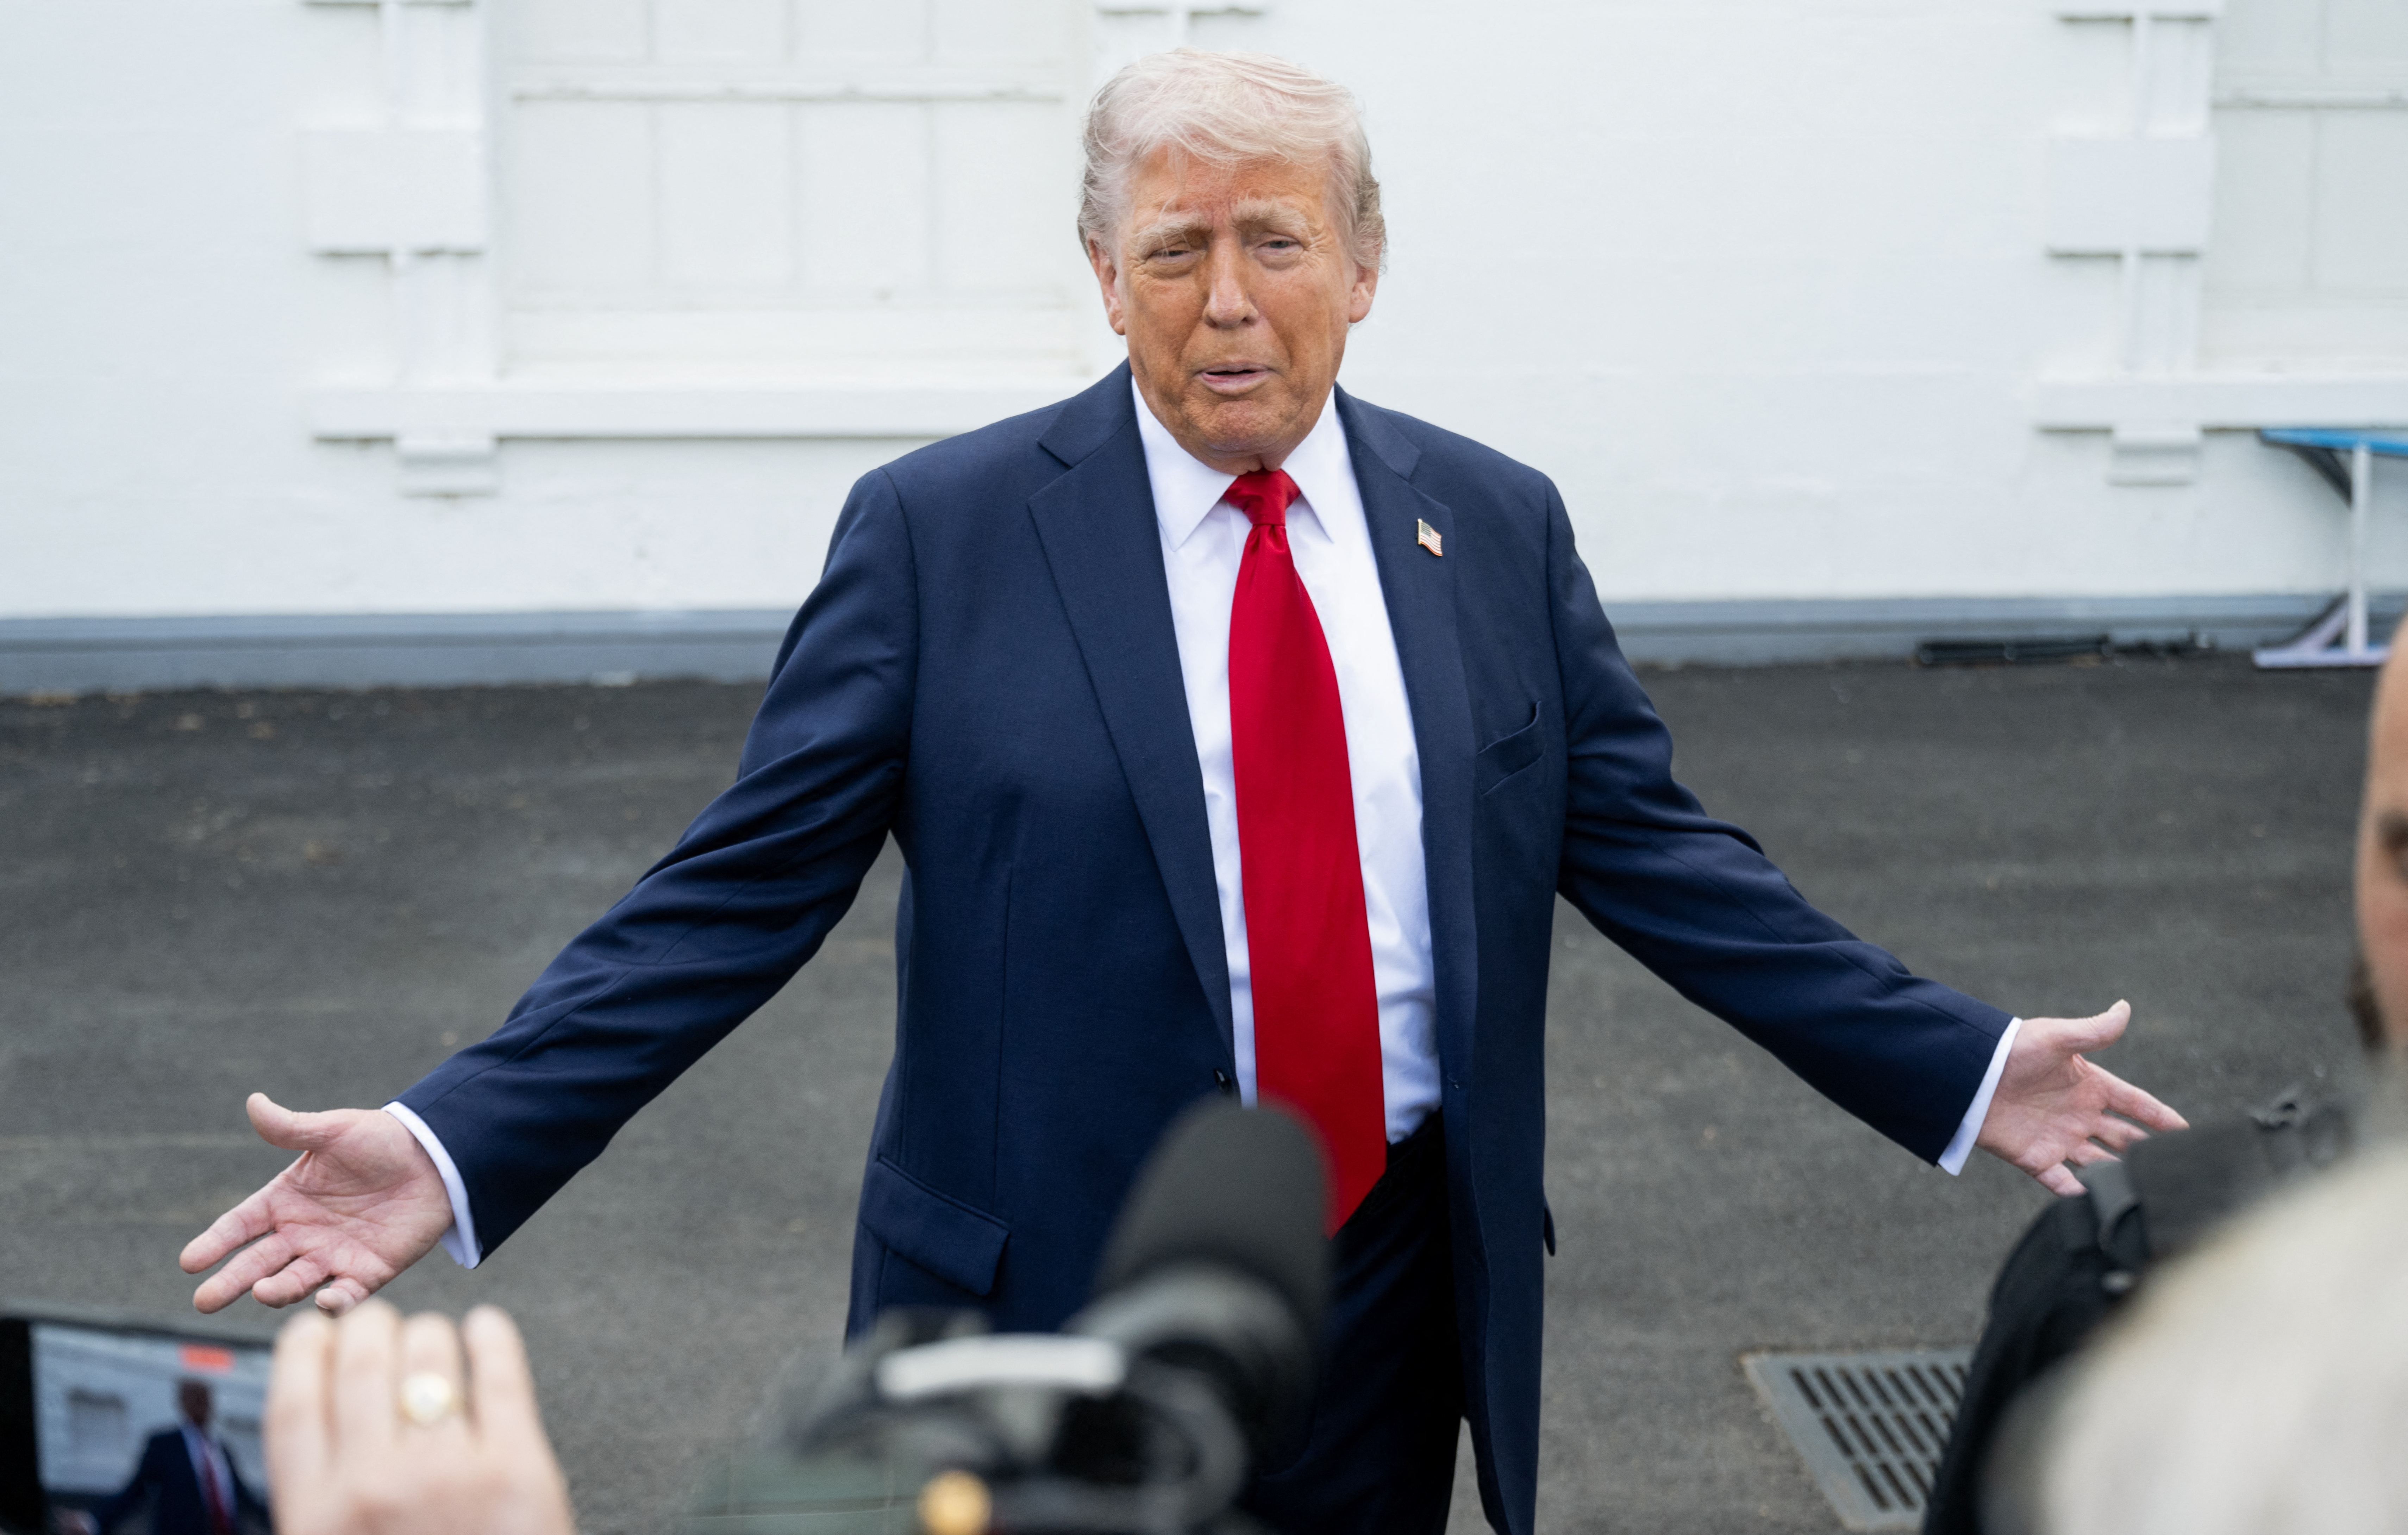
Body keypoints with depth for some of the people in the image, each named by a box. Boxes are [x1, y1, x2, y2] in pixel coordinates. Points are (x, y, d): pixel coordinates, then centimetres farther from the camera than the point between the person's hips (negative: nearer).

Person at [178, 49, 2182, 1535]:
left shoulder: (1495, 528, 3)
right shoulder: (942, 533, -6)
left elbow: (1653, 849, 6)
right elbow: (743, 888, -8)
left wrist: (1961, 1070, 1)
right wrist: (461, 1142, -18)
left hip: (1397, 1295, 3)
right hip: (1050, 1305, -2)